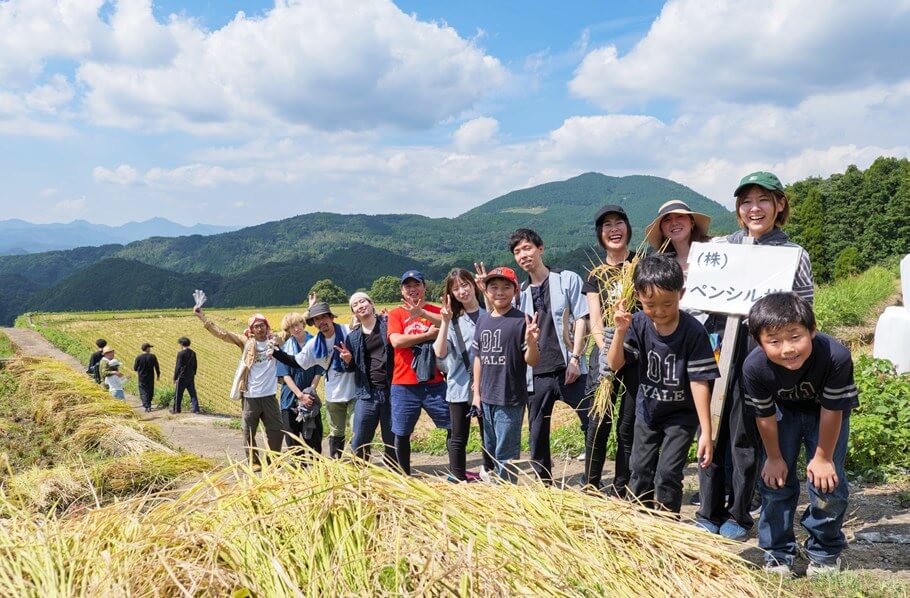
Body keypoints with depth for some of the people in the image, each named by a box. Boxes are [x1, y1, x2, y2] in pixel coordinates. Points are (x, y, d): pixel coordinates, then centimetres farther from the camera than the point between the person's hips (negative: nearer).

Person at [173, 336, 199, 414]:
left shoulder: (181, 353, -12)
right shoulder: (193, 353, 8)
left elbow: (178, 366, -12)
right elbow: (195, 365, 15)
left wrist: (175, 377, -6)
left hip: (182, 377, -6)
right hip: (191, 377, 6)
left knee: (178, 394, 6)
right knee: (192, 393, 6)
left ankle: (176, 409, 12)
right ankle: (195, 409, 2)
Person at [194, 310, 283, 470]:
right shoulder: (246, 342, -1)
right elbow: (222, 333, -3)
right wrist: (202, 317, -8)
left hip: (269, 396, 1)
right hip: (250, 396, -1)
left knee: (276, 430, 7)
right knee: (248, 432, 7)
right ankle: (254, 462, 22)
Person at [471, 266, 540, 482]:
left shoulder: (522, 321, -11)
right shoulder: (483, 320, 6)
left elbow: (532, 361, -13)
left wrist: (531, 341, -33)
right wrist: (476, 393, 12)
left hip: (511, 400, -6)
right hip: (486, 399, 6)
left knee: (506, 454, 0)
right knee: (492, 451, 18)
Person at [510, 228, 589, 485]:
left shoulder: (568, 279, 4)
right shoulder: (521, 292, 14)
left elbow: (581, 319, -2)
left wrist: (574, 358, -11)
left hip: (568, 370, -4)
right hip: (536, 374, 4)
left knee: (593, 427, -5)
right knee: (537, 438, 9)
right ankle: (544, 488, 21)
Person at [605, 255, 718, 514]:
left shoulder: (693, 332, -25)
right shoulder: (638, 324, -15)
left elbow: (699, 382, -23)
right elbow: (614, 364, -14)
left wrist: (706, 432, -23)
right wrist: (620, 331, -31)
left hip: (681, 414, -4)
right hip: (647, 410, 4)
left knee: (667, 475, -7)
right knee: (641, 471, 12)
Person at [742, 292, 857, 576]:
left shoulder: (836, 357, -40)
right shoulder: (754, 367, -35)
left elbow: (832, 411, -26)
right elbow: (765, 415, -17)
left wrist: (823, 457, -14)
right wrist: (774, 458, -5)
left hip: (827, 412, -1)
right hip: (784, 411, 1)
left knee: (827, 482, -5)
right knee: (775, 479, 0)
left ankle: (825, 554, 19)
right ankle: (777, 555, 17)